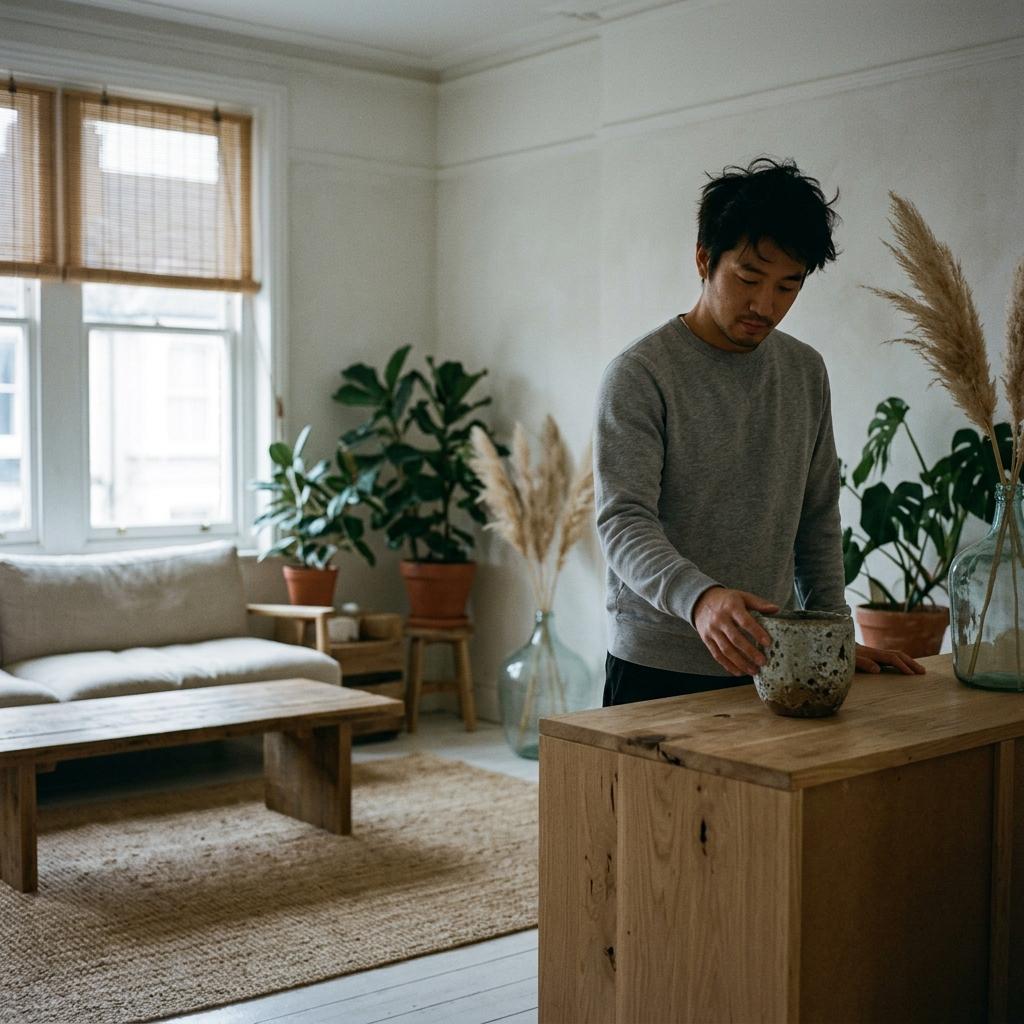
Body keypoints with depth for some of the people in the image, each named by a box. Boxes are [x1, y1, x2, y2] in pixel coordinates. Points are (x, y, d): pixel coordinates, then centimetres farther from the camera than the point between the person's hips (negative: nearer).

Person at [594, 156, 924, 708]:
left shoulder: (806, 372, 8)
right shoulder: (639, 374, -11)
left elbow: (818, 518, 14)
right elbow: (623, 523, -20)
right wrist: (700, 597, -38)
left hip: (769, 665, 5)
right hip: (658, 671, -5)